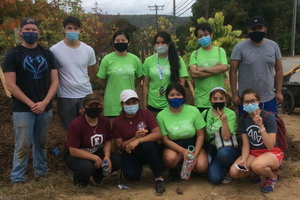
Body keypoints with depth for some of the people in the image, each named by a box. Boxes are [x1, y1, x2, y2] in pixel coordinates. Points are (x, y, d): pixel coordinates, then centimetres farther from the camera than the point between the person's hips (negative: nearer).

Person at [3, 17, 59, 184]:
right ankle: (17, 179, 12)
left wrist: (44, 102, -10)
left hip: (45, 108, 4)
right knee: (22, 145, -1)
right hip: (22, 109, -3)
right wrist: (31, 104, -13)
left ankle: (41, 173, 28)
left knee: (41, 143, 13)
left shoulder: (47, 54, 8)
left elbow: (54, 81, 4)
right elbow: (11, 85, -8)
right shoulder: (13, 54, -2)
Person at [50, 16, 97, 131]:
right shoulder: (55, 50, -9)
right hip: (65, 97, -2)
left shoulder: (89, 50, -1)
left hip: (86, 95, 2)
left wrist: (82, 85, 11)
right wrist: (66, 84, 3)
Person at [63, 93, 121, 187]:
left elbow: (107, 141, 0)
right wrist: (95, 158, -27)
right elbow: (73, 151, -26)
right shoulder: (76, 124, -26)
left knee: (117, 161, -17)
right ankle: (79, 179, 2)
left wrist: (107, 156, -20)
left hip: (96, 152, 5)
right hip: (74, 155, -5)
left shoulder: (105, 121, -9)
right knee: (87, 167, -37)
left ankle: (97, 176, 13)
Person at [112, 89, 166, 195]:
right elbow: (119, 145, -7)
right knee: (131, 175, -28)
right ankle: (139, 166, 12)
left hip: (147, 151, -1)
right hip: (130, 154, 1)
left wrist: (138, 141, -32)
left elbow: (158, 134, -20)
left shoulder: (146, 114, -10)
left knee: (148, 145, -37)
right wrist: (135, 137, -24)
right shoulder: (117, 122, -5)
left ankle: (159, 178, -16)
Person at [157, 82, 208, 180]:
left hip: (193, 145, 1)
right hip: (173, 146, -1)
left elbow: (201, 135, -4)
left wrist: (195, 154, -17)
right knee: (170, 158, -35)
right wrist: (183, 151, -22)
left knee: (201, 167, -25)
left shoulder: (193, 111, -8)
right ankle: (173, 169, 4)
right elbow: (165, 140, -8)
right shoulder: (161, 116, -9)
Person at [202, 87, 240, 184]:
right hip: (212, 148, 2)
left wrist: (224, 121, -28)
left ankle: (229, 170, -5)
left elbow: (226, 137, -16)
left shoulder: (230, 114, -7)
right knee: (214, 178, -23)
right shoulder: (205, 113, 4)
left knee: (223, 153, -39)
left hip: (227, 148, -2)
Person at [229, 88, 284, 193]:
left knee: (257, 166, -39)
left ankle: (272, 176, -3)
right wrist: (243, 160, -20)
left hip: (272, 152, -5)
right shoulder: (243, 119, -2)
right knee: (234, 172, -20)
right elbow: (246, 144, -2)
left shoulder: (269, 117, -17)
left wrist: (261, 126, -33)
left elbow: (270, 146, -23)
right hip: (253, 152, 5)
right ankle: (258, 171, 10)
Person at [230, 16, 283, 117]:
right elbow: (233, 72, -6)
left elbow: (279, 70, 9)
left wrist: (279, 92, 4)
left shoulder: (273, 46, 5)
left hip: (269, 99, 3)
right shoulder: (240, 48, -6)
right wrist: (234, 94, -9)